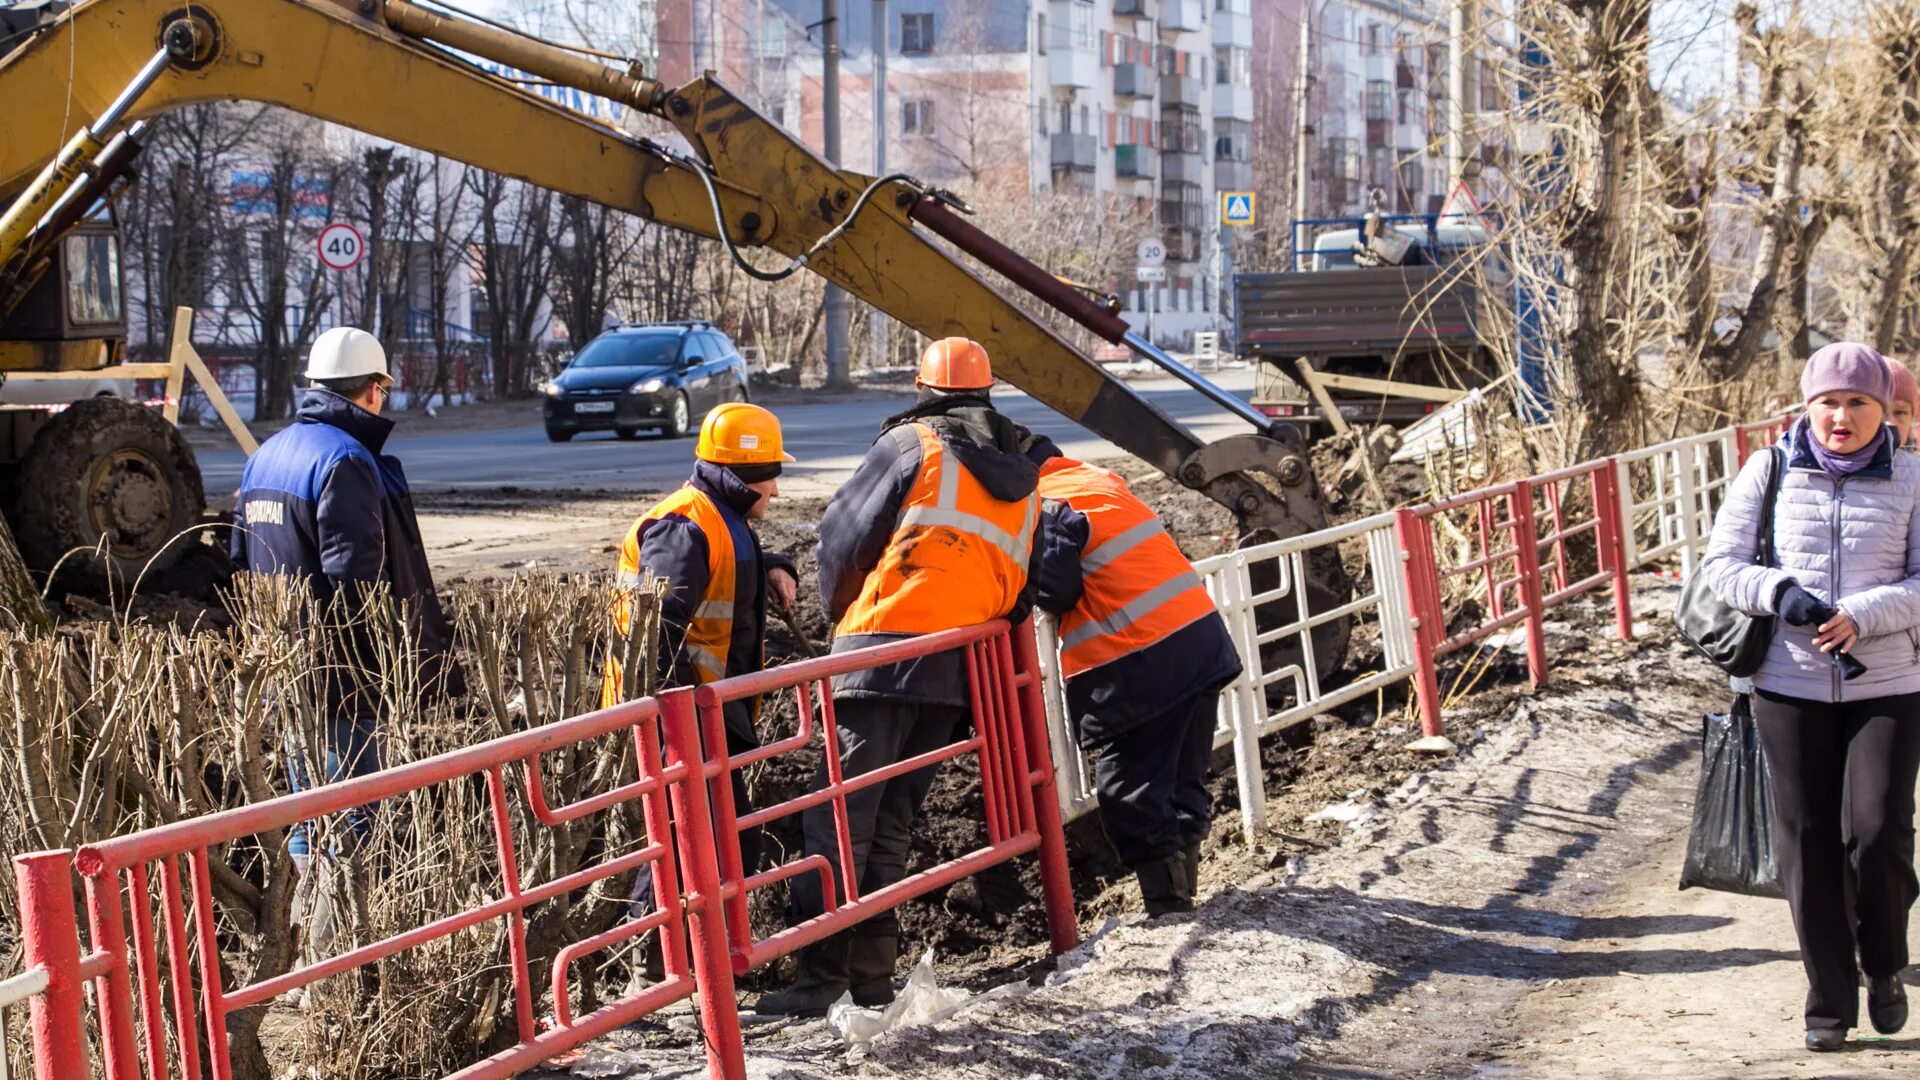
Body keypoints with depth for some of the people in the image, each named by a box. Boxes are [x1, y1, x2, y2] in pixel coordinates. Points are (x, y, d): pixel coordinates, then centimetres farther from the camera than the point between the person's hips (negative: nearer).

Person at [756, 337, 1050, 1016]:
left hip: (887, 649, -6)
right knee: (892, 820, 13)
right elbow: (1021, 583, 19)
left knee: (841, 814, -10)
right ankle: (871, 977, 11)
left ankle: (822, 973, -18)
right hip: (961, 667, 6)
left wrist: (842, 616, 19)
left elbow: (842, 535, 4)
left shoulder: (914, 445, 2)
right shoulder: (1023, 477, 20)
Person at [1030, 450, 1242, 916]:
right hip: (1200, 638, 9)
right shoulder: (1100, 479, 15)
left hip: (1137, 668, -9)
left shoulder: (1050, 508, -10)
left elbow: (1055, 594, -12)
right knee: (1184, 779, 17)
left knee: (1127, 791, 1)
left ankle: (1167, 902, 2)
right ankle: (1183, 886, 25)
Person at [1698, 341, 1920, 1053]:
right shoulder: (1771, 473, 2)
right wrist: (1779, 592, -17)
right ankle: (1829, 1001, 16)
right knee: (1807, 845, 3)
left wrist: (1861, 615, -20)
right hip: (1790, 687, 1)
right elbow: (1721, 565, 1)